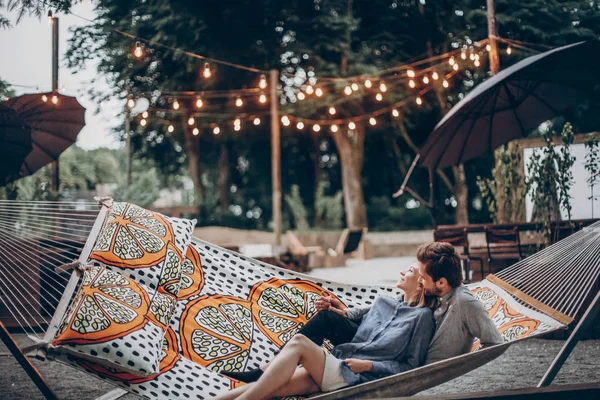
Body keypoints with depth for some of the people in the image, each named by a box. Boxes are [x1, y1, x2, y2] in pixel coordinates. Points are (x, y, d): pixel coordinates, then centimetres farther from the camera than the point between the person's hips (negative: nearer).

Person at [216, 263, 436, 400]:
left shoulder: (422, 316, 1)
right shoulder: (383, 302, 21)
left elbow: (411, 367, -2)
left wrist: (369, 365, -11)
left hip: (358, 378, -6)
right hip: (335, 366, 6)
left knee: (298, 342, -26)